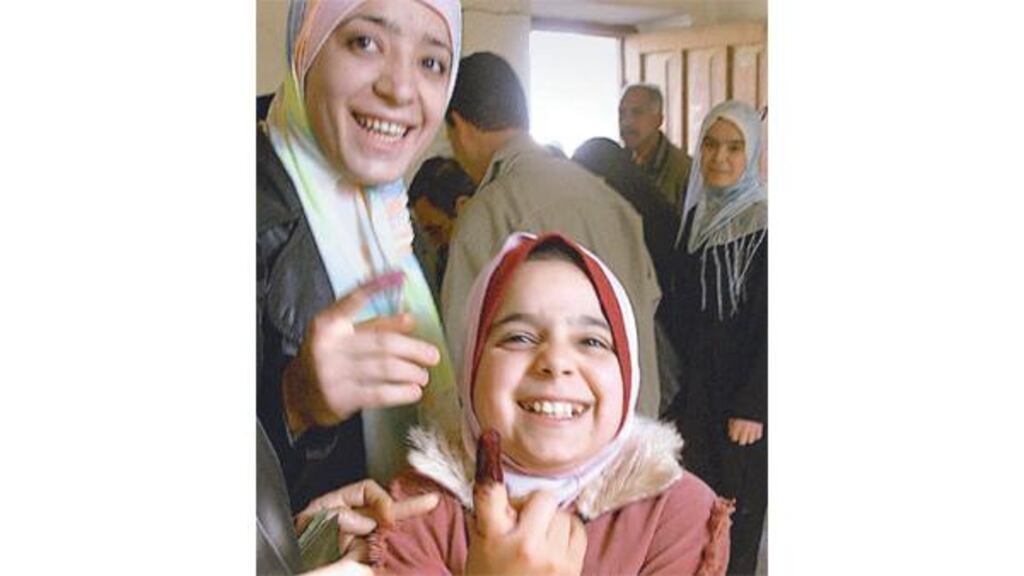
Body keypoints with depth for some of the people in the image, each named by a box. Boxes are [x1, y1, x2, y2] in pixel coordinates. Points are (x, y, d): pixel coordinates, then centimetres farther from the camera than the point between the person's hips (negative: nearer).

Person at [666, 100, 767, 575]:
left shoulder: (763, 223, -13)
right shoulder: (695, 217, 8)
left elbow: (769, 322, -16)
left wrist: (754, 405, -18)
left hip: (741, 398, -6)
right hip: (695, 390, 6)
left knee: (737, 512, 4)